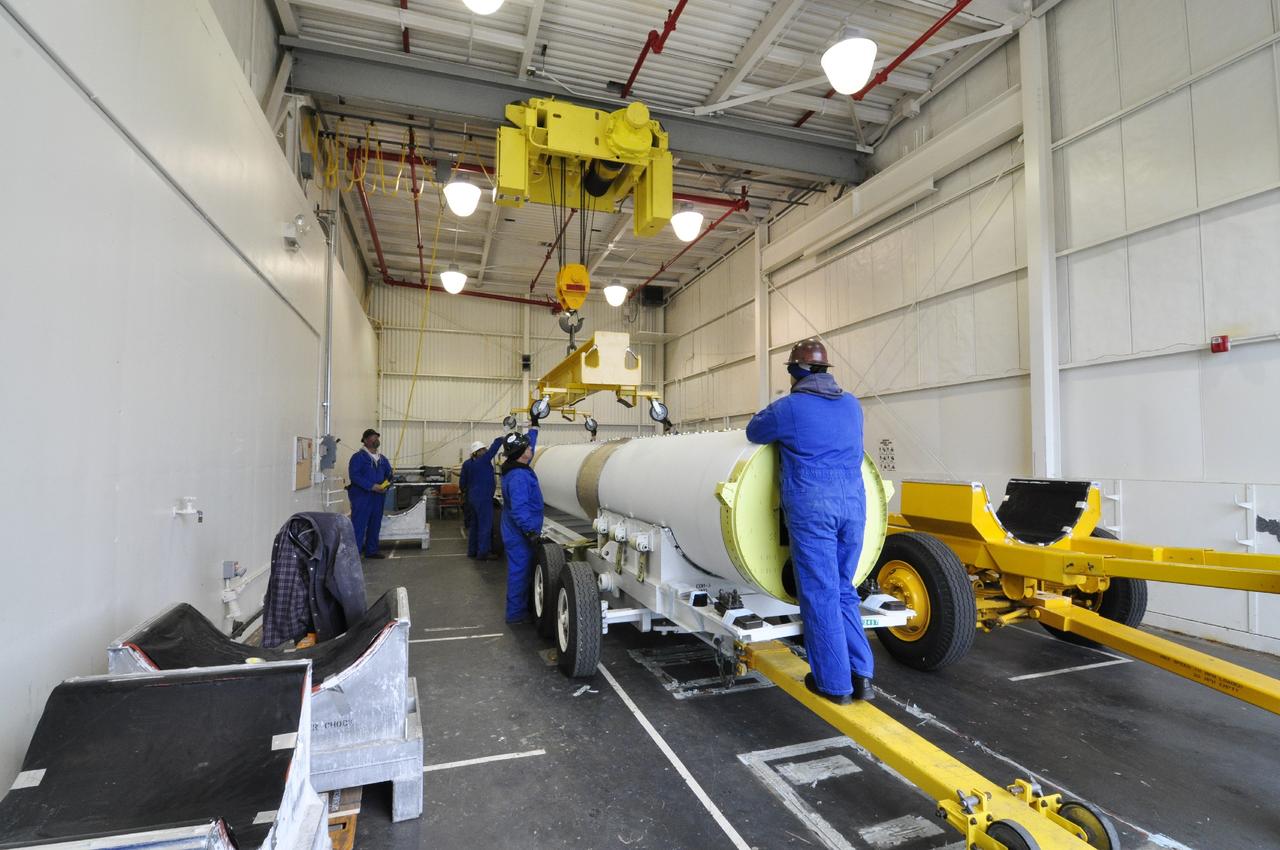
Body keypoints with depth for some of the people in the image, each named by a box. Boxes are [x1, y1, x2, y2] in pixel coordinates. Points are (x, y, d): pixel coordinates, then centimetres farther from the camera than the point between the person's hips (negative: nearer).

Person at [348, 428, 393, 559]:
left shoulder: (383, 459, 15)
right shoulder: (358, 457, -7)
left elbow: (389, 474, 21)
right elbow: (354, 475, -17)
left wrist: (386, 484, -2)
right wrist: (372, 486, -22)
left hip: (378, 497, 7)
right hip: (361, 496, -7)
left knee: (375, 525, 13)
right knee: (358, 525, -7)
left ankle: (371, 550, 23)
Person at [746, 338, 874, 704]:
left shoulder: (790, 406, -3)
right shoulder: (852, 404, 14)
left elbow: (754, 431, 13)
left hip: (812, 506, -5)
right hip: (853, 503, 6)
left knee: (820, 594, 3)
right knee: (843, 589, 17)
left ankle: (834, 683, 12)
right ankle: (861, 674, 17)